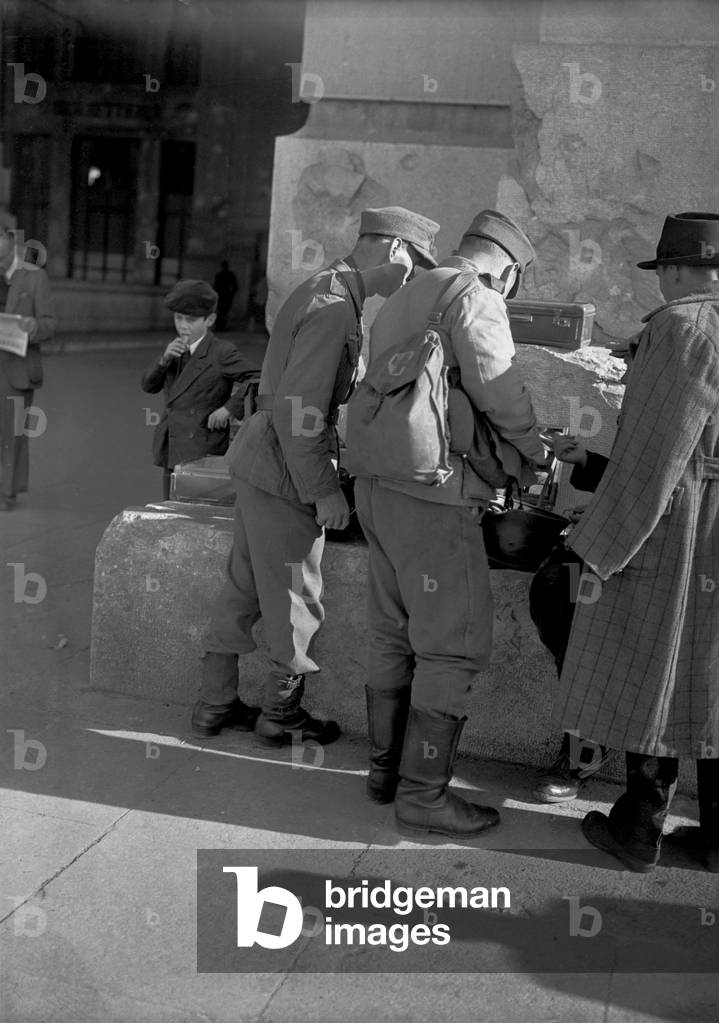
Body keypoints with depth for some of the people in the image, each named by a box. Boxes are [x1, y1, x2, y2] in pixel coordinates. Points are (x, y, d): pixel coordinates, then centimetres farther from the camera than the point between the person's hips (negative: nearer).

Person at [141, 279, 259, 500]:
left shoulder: (222, 352, -9)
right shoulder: (175, 348, 13)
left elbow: (256, 379, -17)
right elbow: (149, 386, 7)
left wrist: (229, 408, -21)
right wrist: (164, 358, -10)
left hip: (203, 455, -7)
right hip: (172, 451, 7)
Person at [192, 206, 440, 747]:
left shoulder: (324, 290, 13)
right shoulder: (335, 308, -20)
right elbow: (299, 410, -24)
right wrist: (323, 491, -20)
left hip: (257, 458, 10)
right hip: (284, 467, -10)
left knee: (244, 587, 17)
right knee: (296, 598, 5)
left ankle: (216, 703, 28)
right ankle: (282, 714, 20)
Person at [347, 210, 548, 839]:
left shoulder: (401, 302, 21)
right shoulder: (474, 298, -7)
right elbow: (498, 388, -20)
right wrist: (534, 455, -2)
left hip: (380, 487, 10)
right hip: (433, 499, -9)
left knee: (394, 636, 17)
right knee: (455, 646, -1)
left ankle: (386, 769, 27)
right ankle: (424, 794, 5)